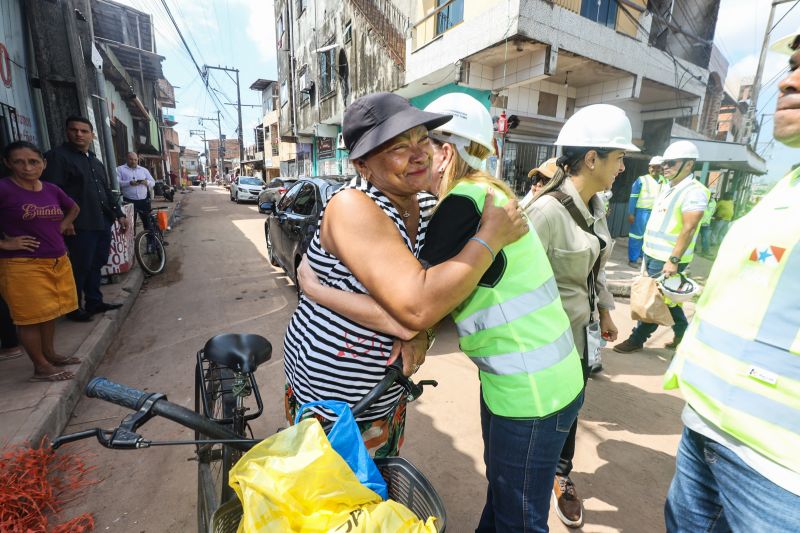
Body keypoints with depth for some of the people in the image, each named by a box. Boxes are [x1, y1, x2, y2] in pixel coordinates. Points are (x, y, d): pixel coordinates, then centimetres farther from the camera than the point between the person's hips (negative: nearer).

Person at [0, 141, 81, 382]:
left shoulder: (52, 190, 5)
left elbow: (73, 208, 26)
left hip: (58, 262, 6)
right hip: (23, 266, -6)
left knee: (50, 312, 16)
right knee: (31, 317, 3)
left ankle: (50, 355, 31)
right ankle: (41, 367, 14)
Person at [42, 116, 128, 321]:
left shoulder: (95, 161, 20)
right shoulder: (57, 156, -5)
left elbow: (106, 191, 25)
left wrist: (119, 214, 19)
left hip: (103, 223, 8)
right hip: (80, 226, -7)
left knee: (96, 265, 15)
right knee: (80, 268, 0)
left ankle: (94, 302, 27)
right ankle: (74, 308, 14)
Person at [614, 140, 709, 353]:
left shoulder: (694, 191, -15)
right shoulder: (667, 187, 12)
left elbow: (688, 228, -22)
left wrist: (674, 260, -26)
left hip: (667, 260, -9)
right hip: (652, 254, 9)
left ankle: (637, 339, 13)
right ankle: (683, 333, 34)